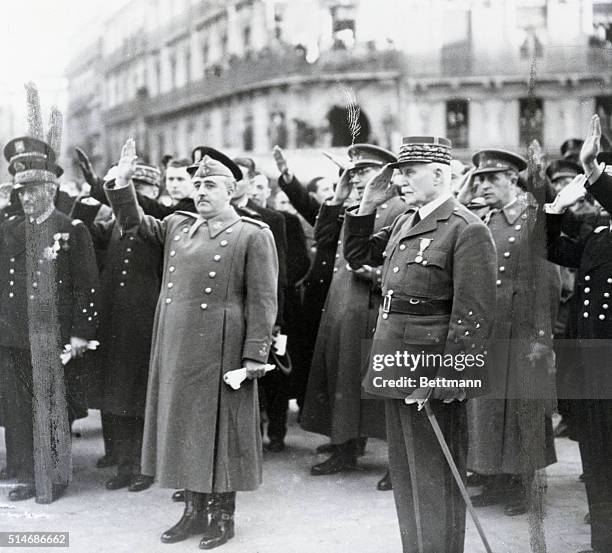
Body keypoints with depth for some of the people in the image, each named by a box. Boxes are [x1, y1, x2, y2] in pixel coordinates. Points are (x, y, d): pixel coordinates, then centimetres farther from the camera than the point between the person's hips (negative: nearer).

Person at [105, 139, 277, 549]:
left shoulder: (253, 235, -5)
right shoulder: (176, 226, 12)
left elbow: (262, 300, -9)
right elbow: (133, 222, 22)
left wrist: (255, 354, -14)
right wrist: (123, 181, 5)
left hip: (220, 349, -6)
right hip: (175, 346, 6)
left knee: (220, 427, 3)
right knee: (183, 425, 11)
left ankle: (223, 515, 16)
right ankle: (195, 509, 24)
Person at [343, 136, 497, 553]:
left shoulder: (468, 230, -13)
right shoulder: (403, 225, 12)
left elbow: (472, 316, -18)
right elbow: (357, 254, 26)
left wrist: (442, 382, -22)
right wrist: (368, 206, 12)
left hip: (432, 375, -8)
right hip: (397, 371, 9)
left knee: (435, 482, 1)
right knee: (406, 479, 18)